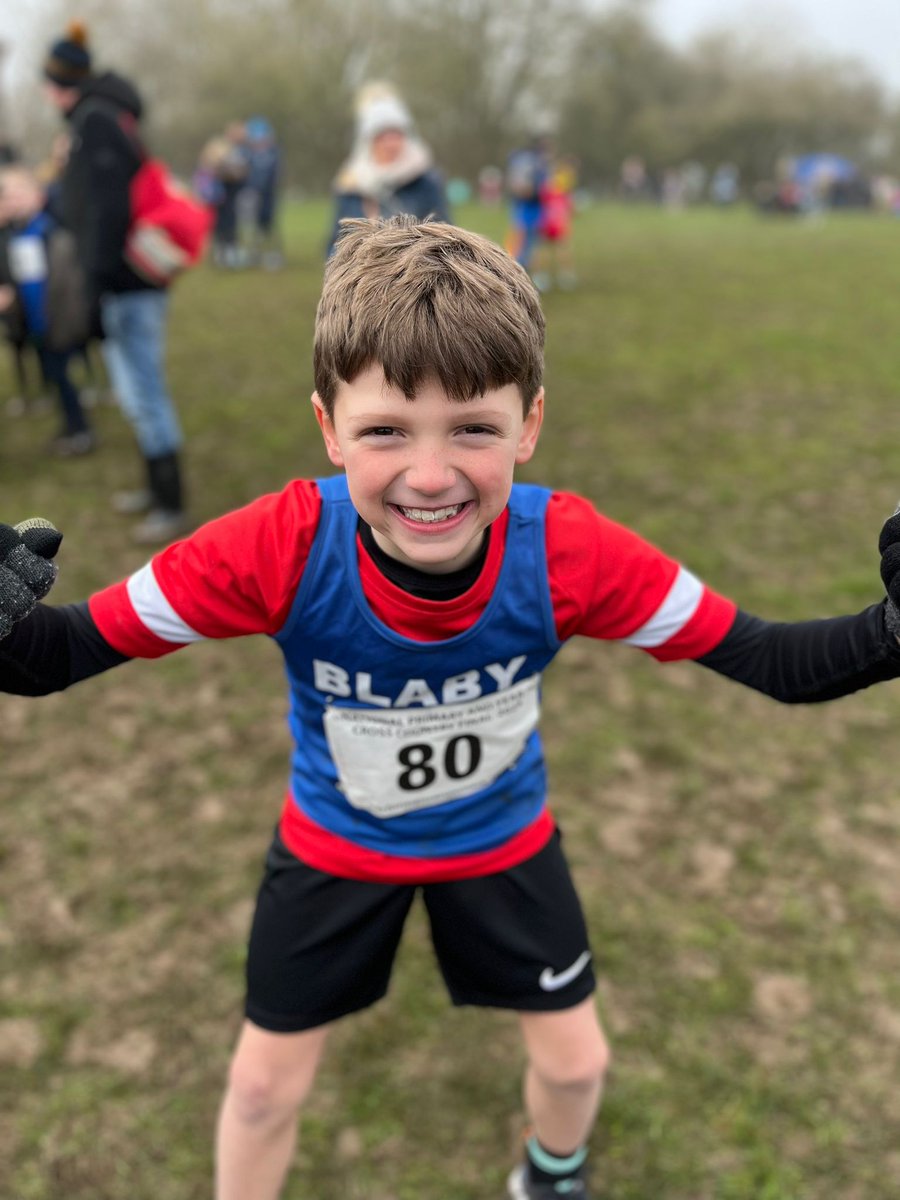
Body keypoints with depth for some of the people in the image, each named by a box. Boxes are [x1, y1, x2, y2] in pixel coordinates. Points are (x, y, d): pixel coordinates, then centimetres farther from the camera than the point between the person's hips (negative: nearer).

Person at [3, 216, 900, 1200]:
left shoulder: (568, 551, -31)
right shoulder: (285, 547, -35)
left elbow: (766, 659, -23)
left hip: (504, 835, 2)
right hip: (334, 842, -1)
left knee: (575, 1060, 19)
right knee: (264, 1082, 15)